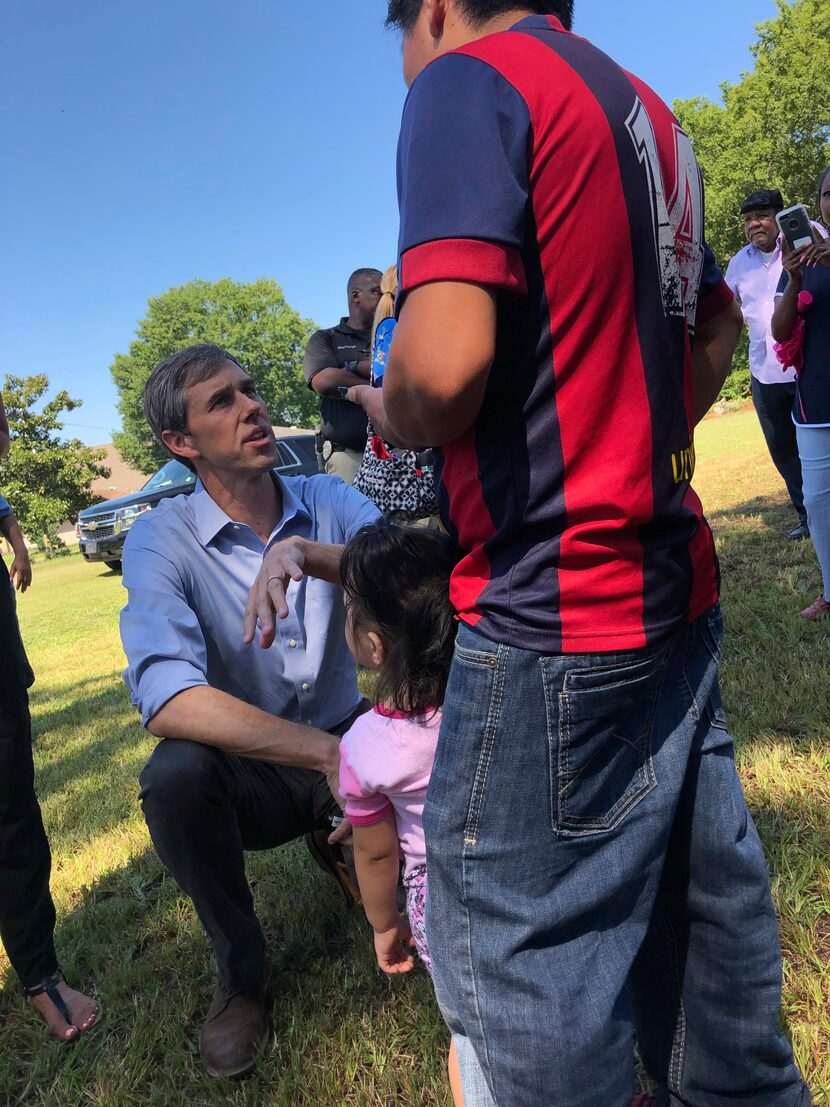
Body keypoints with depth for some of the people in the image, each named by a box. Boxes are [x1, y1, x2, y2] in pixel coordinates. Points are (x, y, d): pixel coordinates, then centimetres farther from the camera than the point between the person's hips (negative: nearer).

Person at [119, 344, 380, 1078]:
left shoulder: (327, 501, -6)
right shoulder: (162, 539, -16)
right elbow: (166, 698, -31)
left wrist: (307, 554, -42)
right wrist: (323, 752, -37)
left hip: (347, 744, 3)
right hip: (251, 770, -2)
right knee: (175, 775, -33)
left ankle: (339, 839, 12)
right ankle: (241, 973, -4)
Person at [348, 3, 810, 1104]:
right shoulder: (646, 113, 18)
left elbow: (446, 362, -23)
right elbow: (719, 327, 26)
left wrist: (389, 409, -3)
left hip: (549, 614, -9)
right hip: (675, 585, 9)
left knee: (524, 964, 7)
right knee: (702, 907, 23)